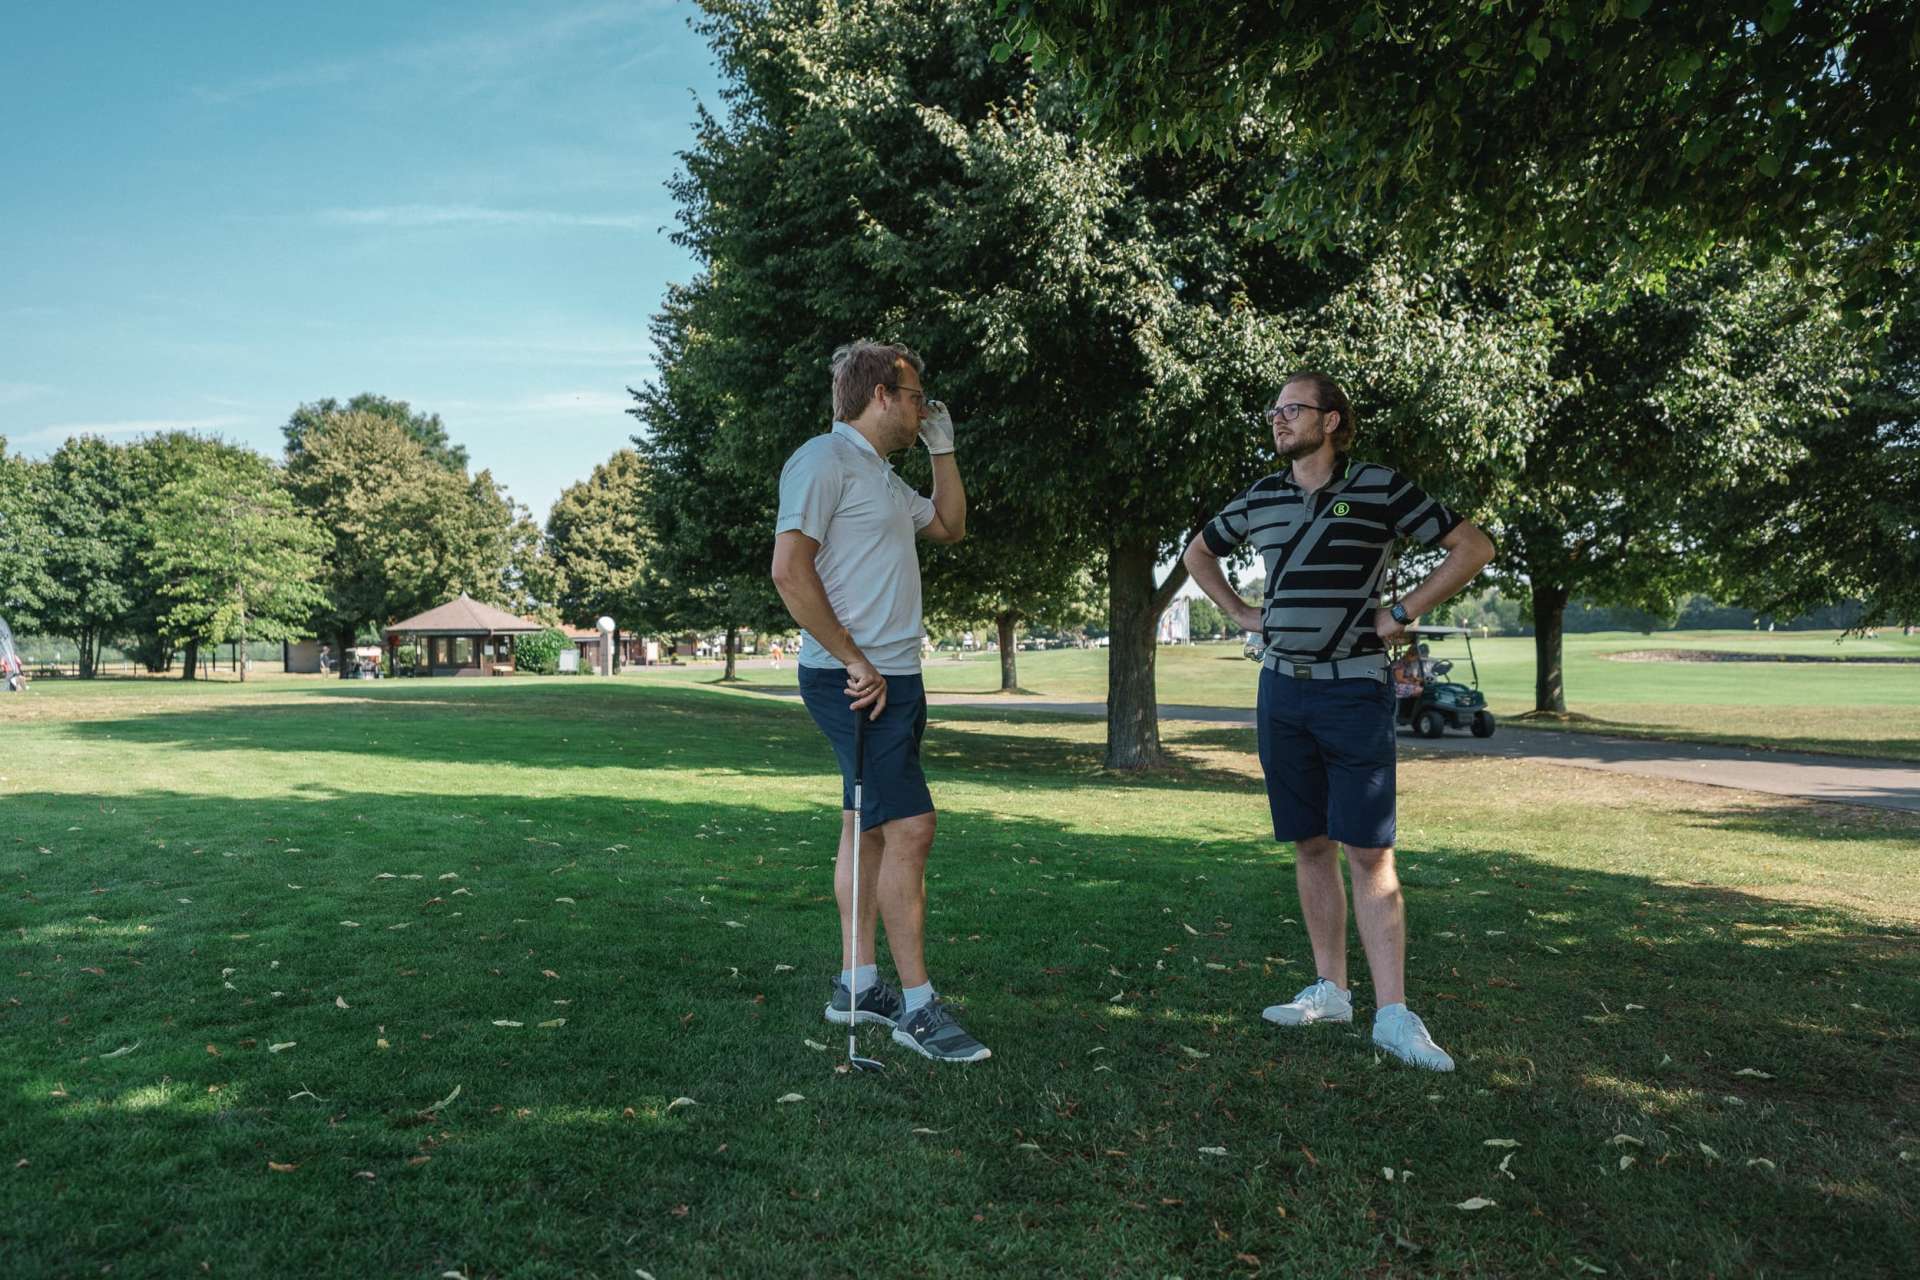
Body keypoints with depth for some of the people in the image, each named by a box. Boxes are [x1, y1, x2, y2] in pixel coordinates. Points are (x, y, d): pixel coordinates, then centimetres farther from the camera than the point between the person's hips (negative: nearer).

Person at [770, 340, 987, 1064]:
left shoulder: (883, 477, 21)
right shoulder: (825, 460, -10)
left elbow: (951, 527, 32)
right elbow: (790, 570, -18)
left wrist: (942, 447, 22)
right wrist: (855, 661, -18)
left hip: (892, 677, 10)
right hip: (852, 679, -10)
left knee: (868, 827, 12)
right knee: (910, 825, -13)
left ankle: (856, 986, 20)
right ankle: (917, 1006, -6)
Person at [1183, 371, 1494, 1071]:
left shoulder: (1380, 487, -4)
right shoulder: (1260, 498, 9)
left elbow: (1473, 547, 0)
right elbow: (1198, 552, 26)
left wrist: (1404, 611, -5)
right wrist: (1239, 612, 13)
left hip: (1354, 691, -4)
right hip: (1282, 690, 5)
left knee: (1369, 851, -6)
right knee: (1312, 845, 10)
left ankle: (1393, 1014, -2)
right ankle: (1330, 990, 20)